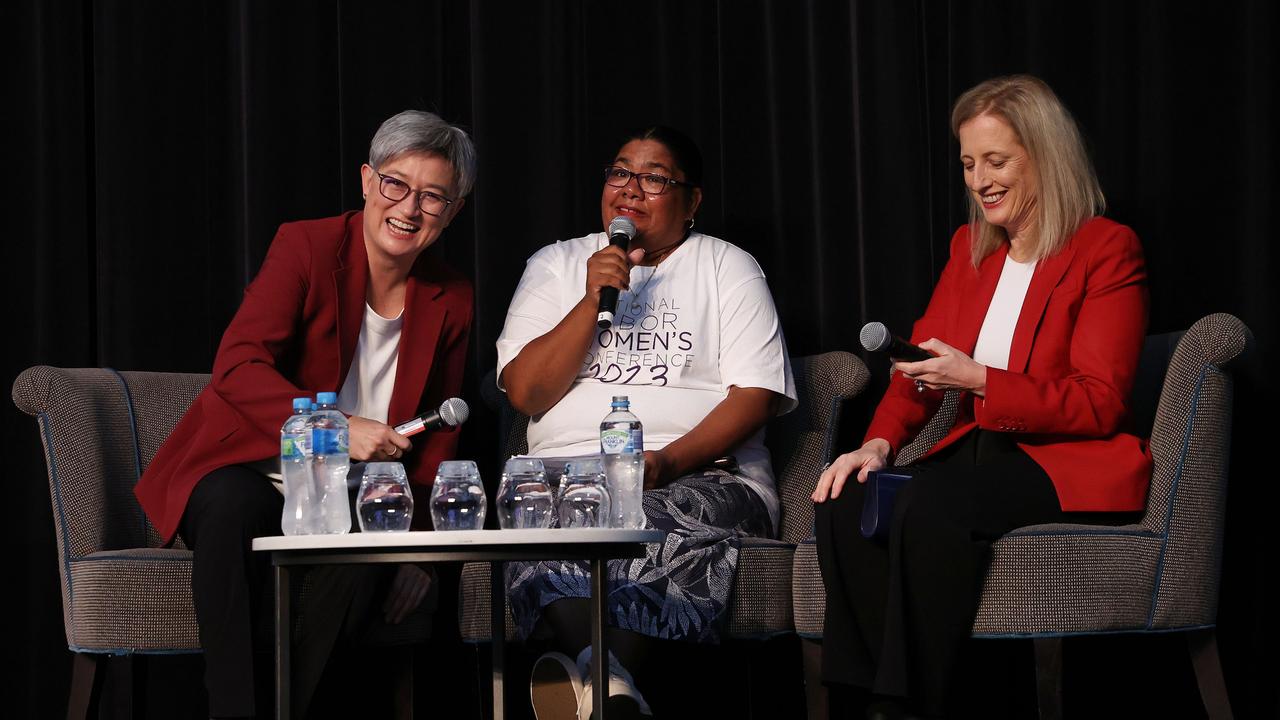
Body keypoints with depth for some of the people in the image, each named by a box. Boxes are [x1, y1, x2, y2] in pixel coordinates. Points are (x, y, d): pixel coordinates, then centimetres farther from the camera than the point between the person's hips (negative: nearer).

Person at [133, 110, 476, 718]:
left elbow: (438, 434, 16)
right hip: (246, 467, -2)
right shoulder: (307, 246, -5)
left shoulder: (450, 300, 8)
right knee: (233, 508, -38)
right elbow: (237, 365, -17)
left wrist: (417, 541, 0)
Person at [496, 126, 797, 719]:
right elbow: (526, 394, 8)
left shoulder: (728, 268, 15)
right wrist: (593, 300, -3)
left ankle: (585, 672, -52)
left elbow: (756, 396, 2)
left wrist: (670, 460, -14)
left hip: (702, 474, -1)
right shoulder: (556, 265, 21)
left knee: (654, 520, -38)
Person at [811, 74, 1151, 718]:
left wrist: (979, 380, -20)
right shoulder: (970, 247, 19)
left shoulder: (1107, 250, -2)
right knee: (849, 503, -24)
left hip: (1070, 466, -6)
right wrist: (880, 441, -6)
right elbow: (922, 361, 15)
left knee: (930, 501, -35)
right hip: (978, 455, 6)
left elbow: (1099, 404, -9)